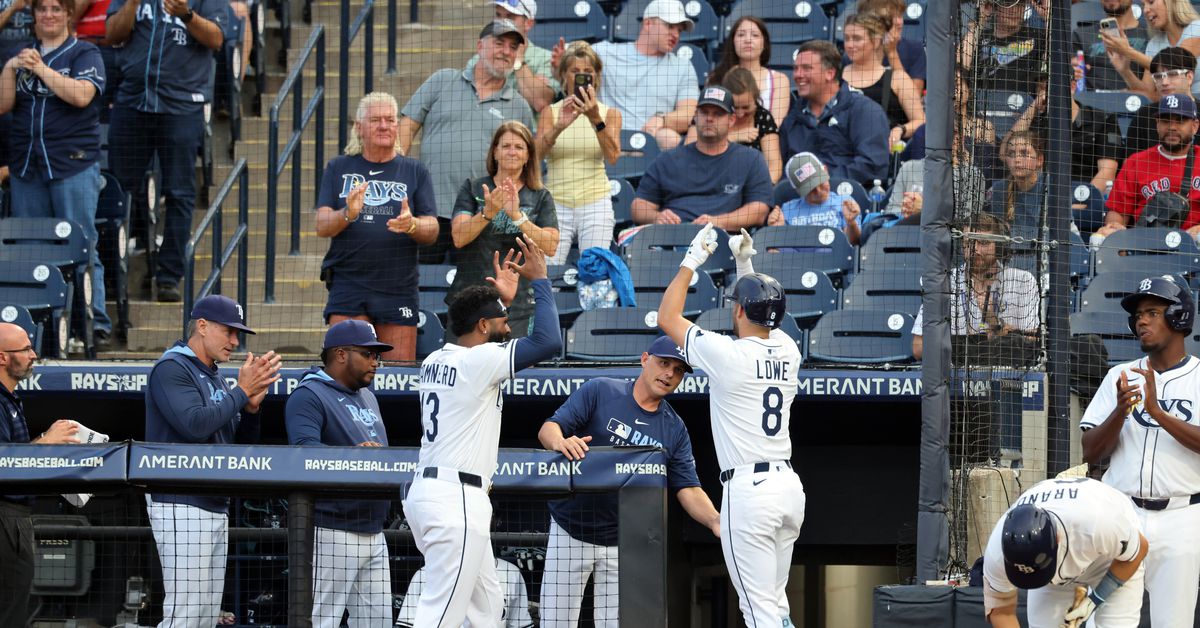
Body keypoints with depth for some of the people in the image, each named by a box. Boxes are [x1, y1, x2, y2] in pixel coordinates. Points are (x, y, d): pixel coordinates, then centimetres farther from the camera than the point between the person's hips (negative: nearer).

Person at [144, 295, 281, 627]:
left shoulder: (215, 378, 19)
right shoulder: (172, 369, -9)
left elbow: (242, 440, 19)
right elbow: (196, 424, -23)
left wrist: (252, 404, 0)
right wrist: (242, 390, -15)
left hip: (216, 509, 10)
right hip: (181, 506, -10)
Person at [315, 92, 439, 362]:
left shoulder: (415, 171, 11)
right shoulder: (338, 168, 11)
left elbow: (432, 230, 5)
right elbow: (322, 226, 2)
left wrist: (411, 225, -18)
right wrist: (347, 214, -19)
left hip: (399, 287, 1)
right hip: (348, 284, -1)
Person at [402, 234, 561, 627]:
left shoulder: (436, 360, 14)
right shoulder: (478, 360, -12)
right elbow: (548, 343, -19)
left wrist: (504, 298, 31)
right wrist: (539, 280, -8)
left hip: (428, 489, 10)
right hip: (456, 500, -10)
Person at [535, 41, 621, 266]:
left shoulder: (609, 113, 6)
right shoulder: (551, 112, 7)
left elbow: (612, 156, -10)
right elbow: (537, 153, -9)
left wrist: (595, 119, -24)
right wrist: (559, 127, -27)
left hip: (595, 204, 0)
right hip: (556, 204, 0)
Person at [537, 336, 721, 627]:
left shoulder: (675, 430, 4)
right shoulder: (600, 392, -6)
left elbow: (688, 490, -1)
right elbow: (548, 428, -11)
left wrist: (714, 520, -22)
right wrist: (560, 442, -37)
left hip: (623, 544, 2)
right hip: (570, 533, -2)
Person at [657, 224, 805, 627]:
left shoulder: (727, 354, -11)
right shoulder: (787, 352, 6)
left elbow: (667, 317, 3)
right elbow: (763, 316, 32)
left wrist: (691, 261, 9)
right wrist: (746, 266, 31)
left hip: (748, 489, -7)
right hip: (789, 487, 7)